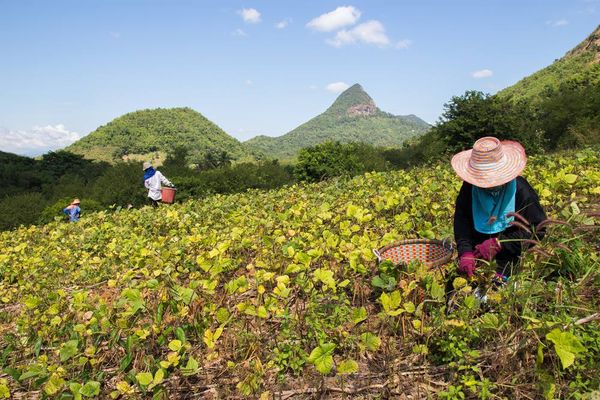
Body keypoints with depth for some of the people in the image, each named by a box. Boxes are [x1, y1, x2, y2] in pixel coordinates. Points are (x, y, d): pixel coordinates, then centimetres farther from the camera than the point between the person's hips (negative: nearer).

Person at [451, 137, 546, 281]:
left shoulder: (521, 190, -17)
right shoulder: (470, 187, -7)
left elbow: (537, 229, -14)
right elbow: (461, 220, -9)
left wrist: (499, 243, -22)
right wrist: (465, 251, -25)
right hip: (477, 257, 3)